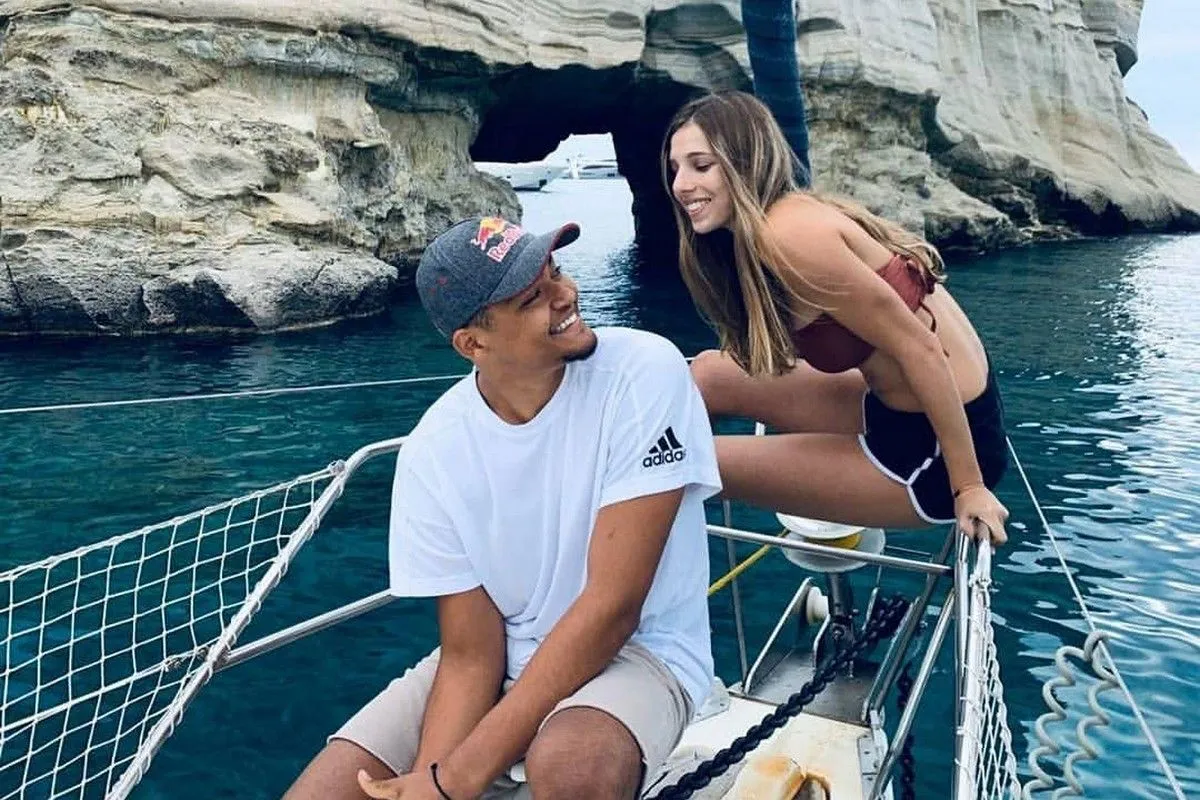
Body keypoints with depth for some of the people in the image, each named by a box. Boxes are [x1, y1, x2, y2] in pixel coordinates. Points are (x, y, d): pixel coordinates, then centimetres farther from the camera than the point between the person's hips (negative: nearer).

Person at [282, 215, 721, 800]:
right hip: (497, 660, 3)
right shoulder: (432, 451, -10)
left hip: (635, 650, -3)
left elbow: (612, 606, -21)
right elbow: (470, 656, -6)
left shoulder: (645, 372, -20)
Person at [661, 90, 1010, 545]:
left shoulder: (789, 234, -23)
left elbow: (919, 348, -23)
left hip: (931, 454, -9)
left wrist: (968, 487, -18)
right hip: (896, 408, 9)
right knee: (710, 374, 11)